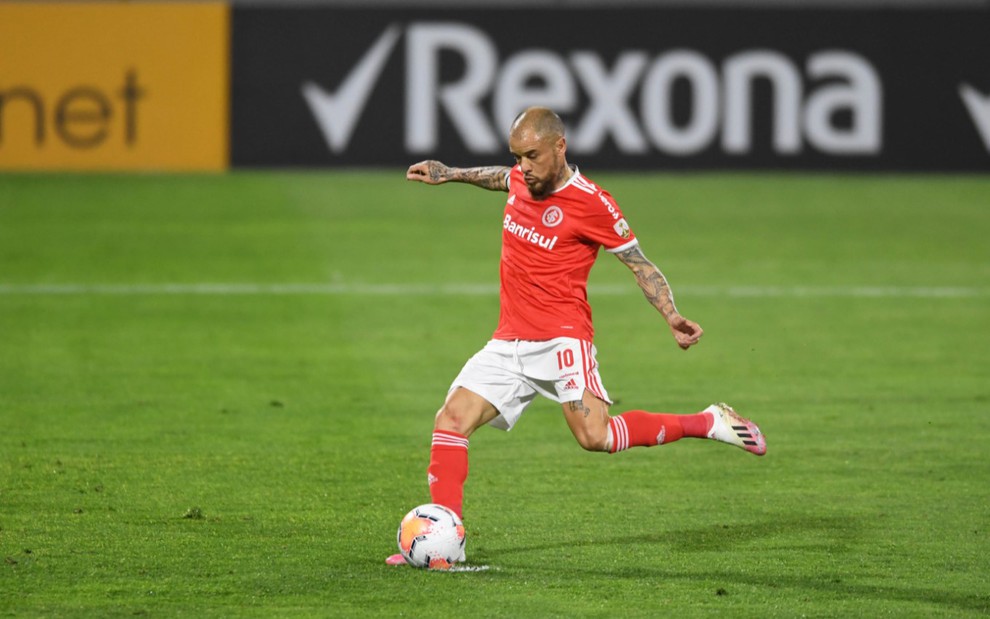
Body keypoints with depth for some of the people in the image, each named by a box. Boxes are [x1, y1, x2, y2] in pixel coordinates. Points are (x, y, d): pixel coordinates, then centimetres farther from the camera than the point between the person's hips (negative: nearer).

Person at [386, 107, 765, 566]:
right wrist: (451, 174, 36)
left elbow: (640, 265, -4)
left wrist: (673, 317, -15)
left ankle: (706, 424, -8)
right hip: (509, 343, 7)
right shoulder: (521, 180, 9)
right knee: (451, 420, -6)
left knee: (594, 436, -24)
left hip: (561, 339, -7)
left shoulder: (591, 203, -11)